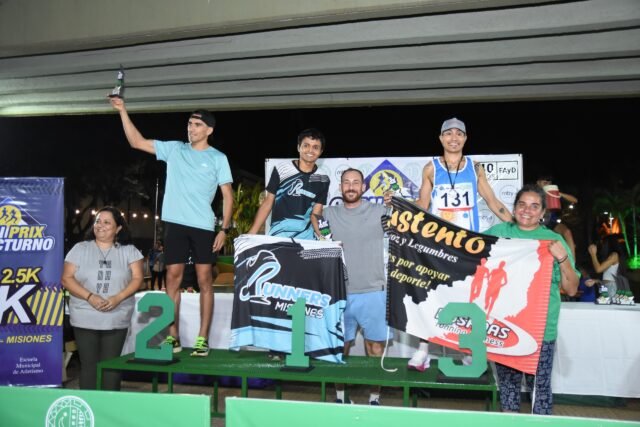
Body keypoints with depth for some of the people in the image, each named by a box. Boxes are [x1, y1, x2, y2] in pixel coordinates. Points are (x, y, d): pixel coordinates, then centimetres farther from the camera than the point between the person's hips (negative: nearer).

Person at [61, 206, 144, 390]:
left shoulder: (129, 251, 4)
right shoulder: (80, 249, 5)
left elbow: (138, 278, -2)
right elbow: (67, 278, -1)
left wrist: (118, 298, -17)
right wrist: (89, 297, -16)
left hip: (116, 319, 0)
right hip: (84, 318, 1)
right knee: (88, 364, 4)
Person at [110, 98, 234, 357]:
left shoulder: (218, 158, 4)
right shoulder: (174, 149, 12)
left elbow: (227, 196, 2)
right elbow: (137, 142, 13)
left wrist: (224, 229, -7)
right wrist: (123, 112, 7)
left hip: (203, 226, -3)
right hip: (175, 224, 3)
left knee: (204, 280, 0)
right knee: (173, 278, 3)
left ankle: (202, 339, 5)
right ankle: (173, 336, 12)